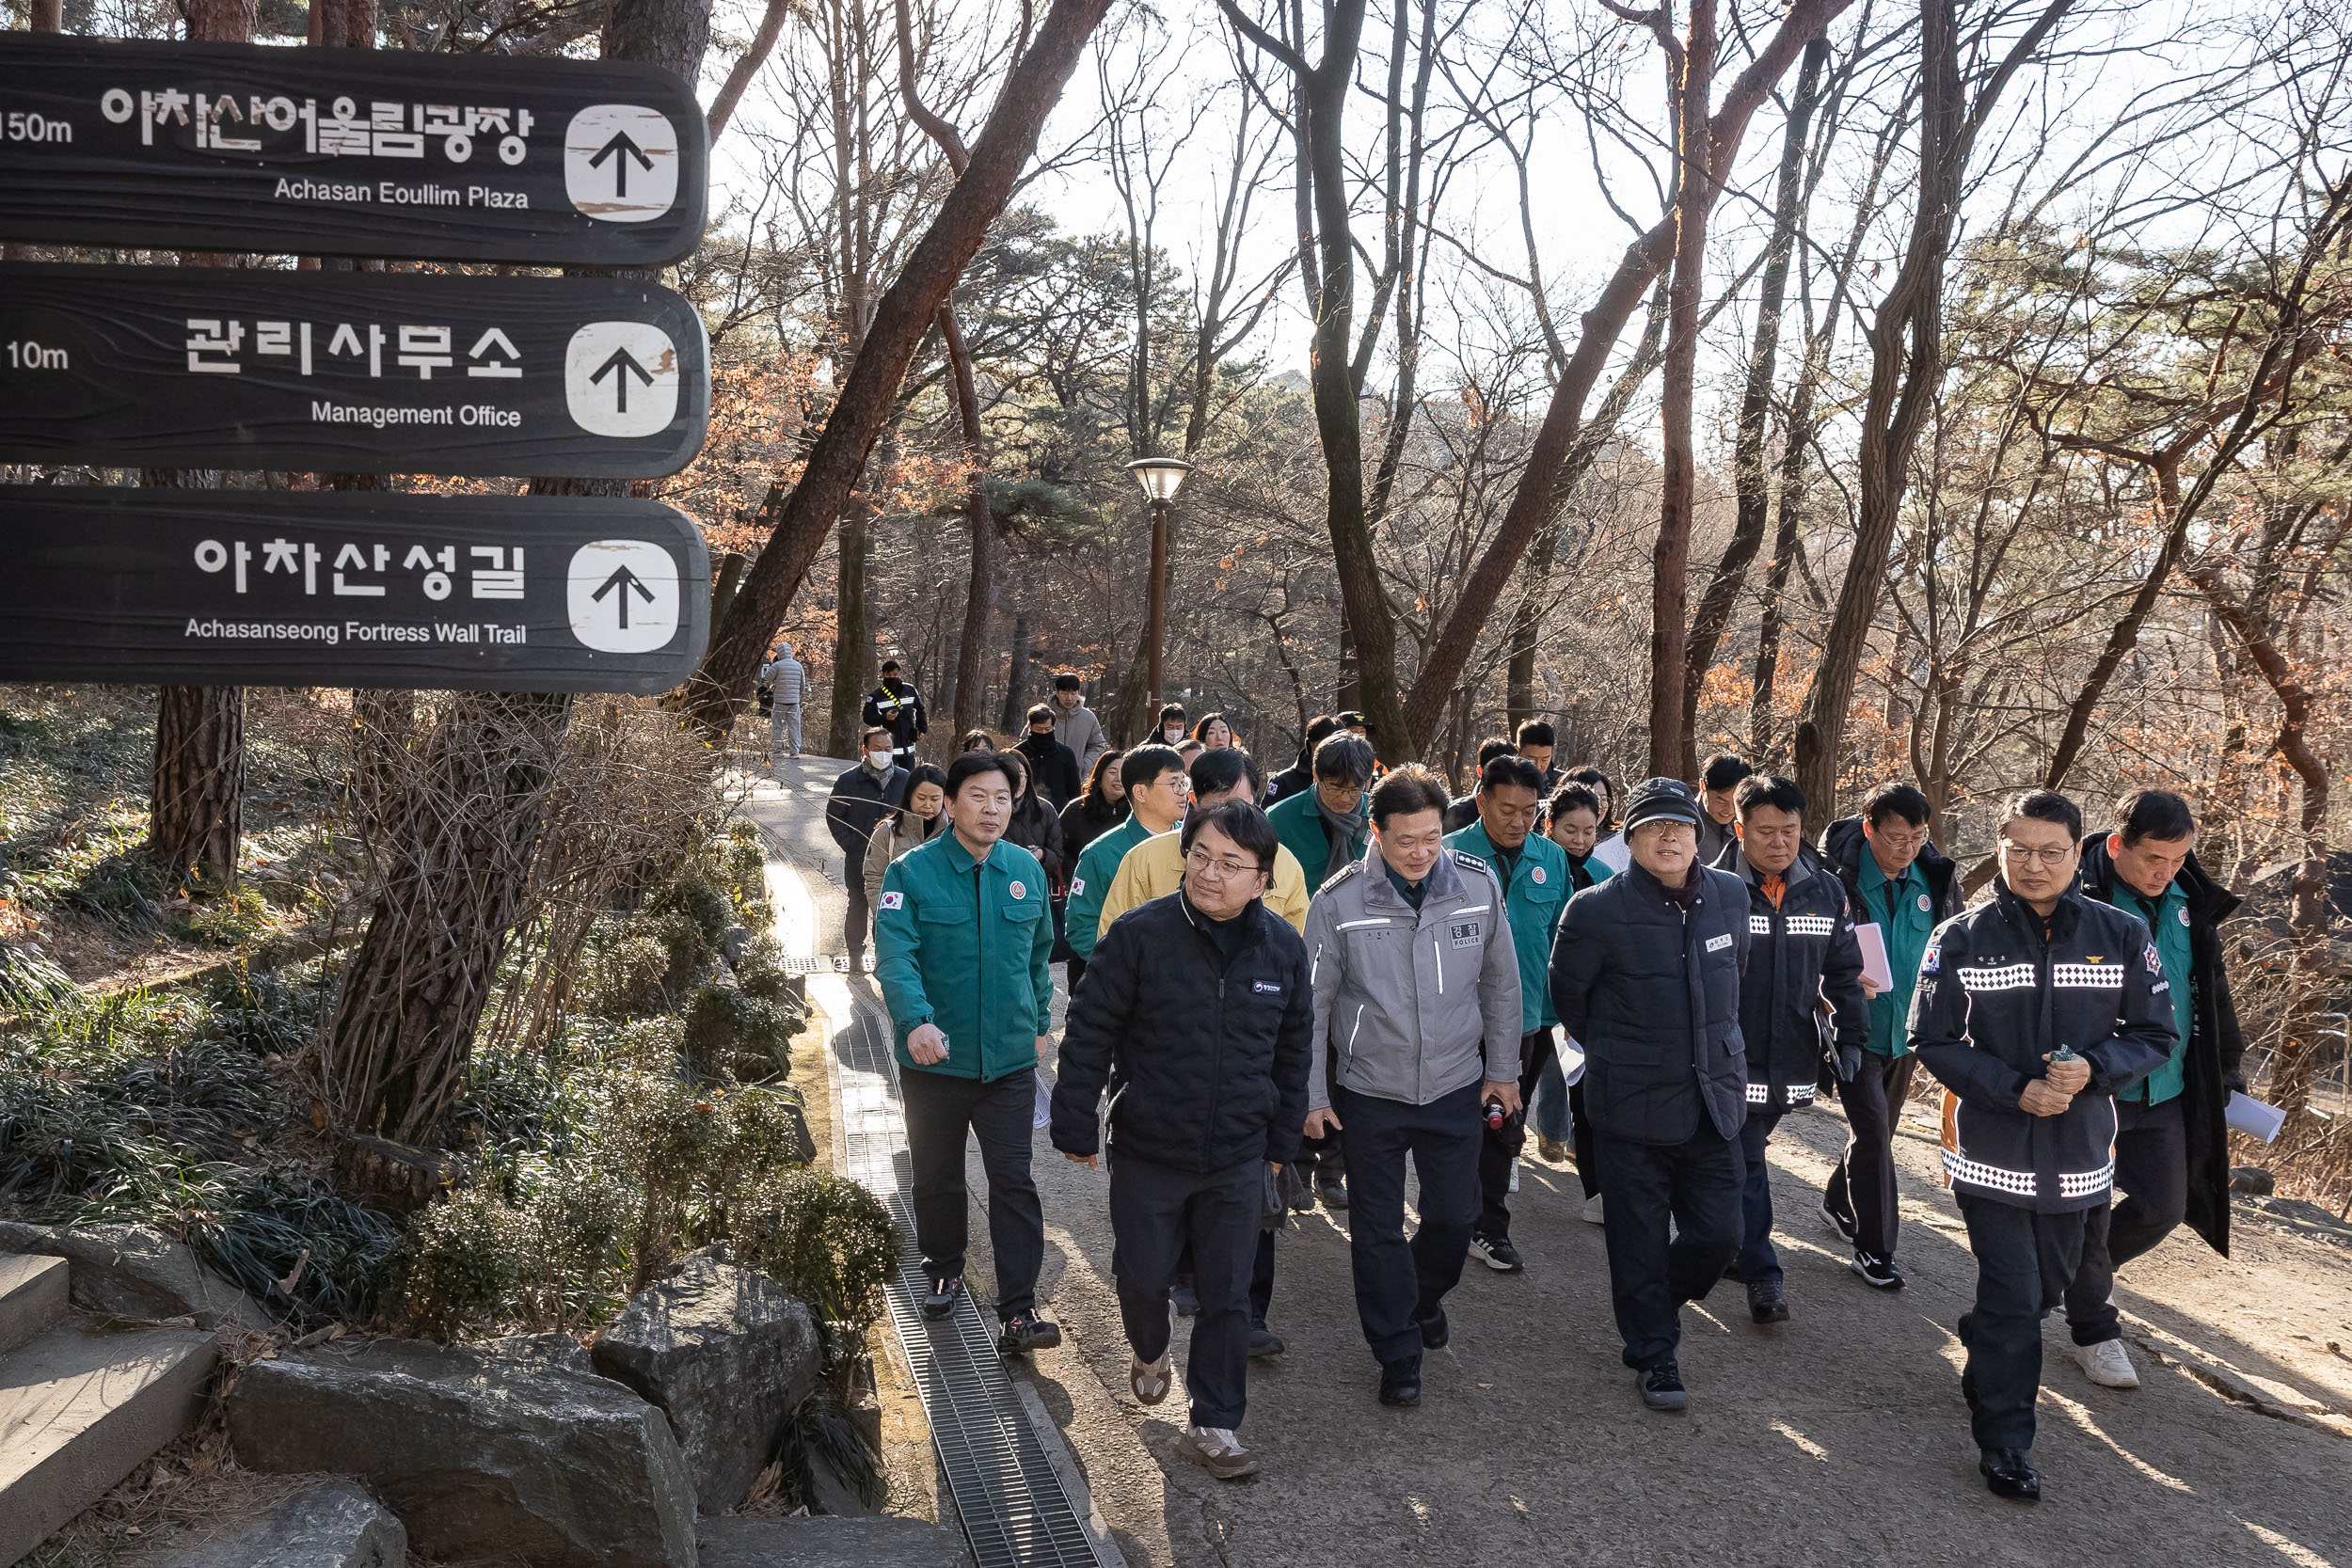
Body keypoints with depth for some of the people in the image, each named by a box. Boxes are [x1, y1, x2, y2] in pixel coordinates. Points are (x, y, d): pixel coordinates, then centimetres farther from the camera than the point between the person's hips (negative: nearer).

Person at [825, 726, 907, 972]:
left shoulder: (904, 779, -1)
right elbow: (833, 817, 2)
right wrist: (851, 845, -6)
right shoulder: (848, 781, -6)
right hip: (859, 860, -1)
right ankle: (855, 953, 28)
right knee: (858, 906, 13)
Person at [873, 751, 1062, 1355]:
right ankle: (944, 1271, 39)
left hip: (1010, 1057, 2)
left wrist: (1040, 1022, 21)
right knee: (937, 1178, 15)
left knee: (1013, 1180, -4)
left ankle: (1018, 1311, -1)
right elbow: (895, 954, -20)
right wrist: (915, 1020, -35)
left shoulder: (1026, 870, 4)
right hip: (935, 1057, -1)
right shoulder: (913, 871, -8)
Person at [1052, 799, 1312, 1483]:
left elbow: (1293, 1050, 10)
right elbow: (1090, 1035, -8)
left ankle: (1214, 1424, 21)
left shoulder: (1283, 948, -2)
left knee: (1228, 1297, 6)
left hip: (1238, 1160, 2)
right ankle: (1149, 1351, 47)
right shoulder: (1139, 935, -14)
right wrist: (1075, 1126, -6)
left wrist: (1282, 1138, 13)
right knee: (1143, 1276, 15)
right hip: (1148, 1151, -2)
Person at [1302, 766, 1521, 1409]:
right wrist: (1313, 1095, -3)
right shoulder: (1339, 901, -14)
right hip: (1370, 1091, -2)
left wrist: (1503, 1069, 8)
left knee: (1455, 1215, 13)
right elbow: (1314, 1004, -5)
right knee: (1378, 1229, 7)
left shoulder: (1479, 885, -8)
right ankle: (1398, 1354, 24)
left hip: (1456, 1086, 2)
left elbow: (1500, 983, 5)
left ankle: (1426, 1297, 44)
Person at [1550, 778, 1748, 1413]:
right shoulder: (1598, 909, -14)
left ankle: (1655, 1304, 35)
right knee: (1640, 1239, 7)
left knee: (1718, 1232, 6)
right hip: (1632, 1103, -4)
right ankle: (1653, 1353, 27)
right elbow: (1568, 992, 3)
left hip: (1713, 1097, 4)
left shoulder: (1730, 896, 0)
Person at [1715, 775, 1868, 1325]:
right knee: (1744, 1162, -4)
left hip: (1792, 1056, 4)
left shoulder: (1826, 891, 3)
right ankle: (1761, 1272, 2)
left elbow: (1844, 970, 10)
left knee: (1746, 1150, 17)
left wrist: (1850, 1035, 3)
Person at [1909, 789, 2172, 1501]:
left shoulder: (2123, 936, -4)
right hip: (1993, 1154, -3)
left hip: (2078, 1155, 3)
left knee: (2047, 1287, 20)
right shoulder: (1961, 939, -8)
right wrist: (2014, 1090, -18)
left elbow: (2156, 1035, 1)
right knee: (2014, 1298, -3)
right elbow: (1932, 1040, -5)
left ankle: (1987, 1364, 49)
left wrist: (2094, 1068, -19)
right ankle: (2004, 1439, 13)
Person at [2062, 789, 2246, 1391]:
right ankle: (2094, 1330, 21)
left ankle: (2081, 1268, 38)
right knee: (2087, 1211, 4)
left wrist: (2228, 1061, 18)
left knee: (2163, 1207, 11)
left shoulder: (2190, 902, 3)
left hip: (2167, 1092, 6)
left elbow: (2212, 988, 16)